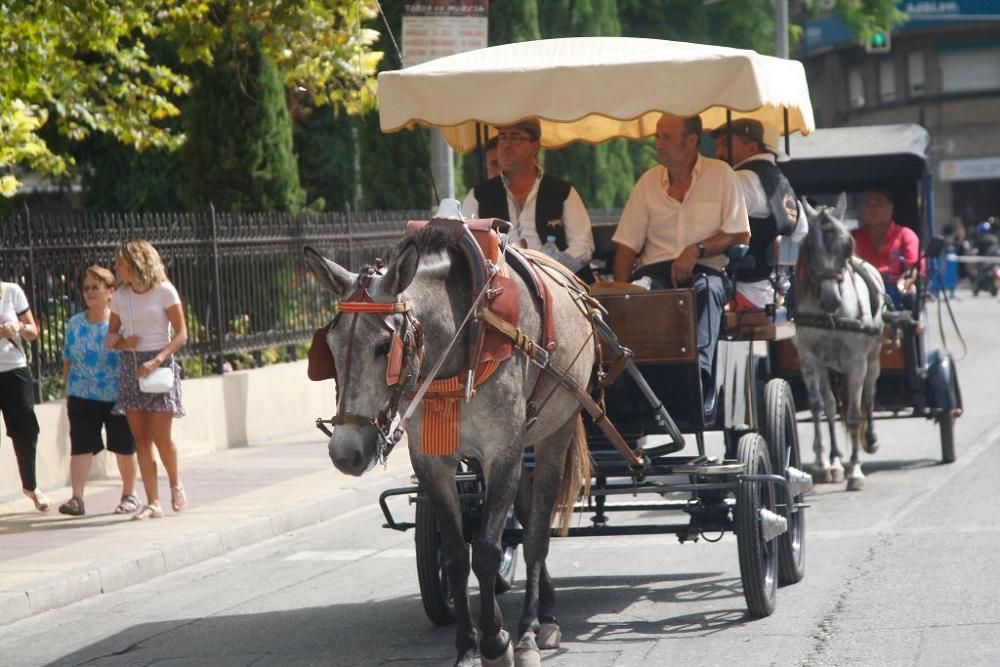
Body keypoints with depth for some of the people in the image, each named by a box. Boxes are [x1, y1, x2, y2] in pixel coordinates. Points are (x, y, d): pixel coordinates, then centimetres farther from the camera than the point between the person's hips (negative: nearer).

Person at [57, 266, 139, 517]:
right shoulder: (75, 324, 6)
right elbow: (68, 360, 11)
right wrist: (66, 390, 8)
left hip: (118, 395, -2)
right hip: (83, 396, 2)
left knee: (124, 446, 9)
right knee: (80, 446, -8)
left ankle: (129, 495, 25)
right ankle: (77, 498, -12)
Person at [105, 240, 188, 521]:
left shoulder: (164, 291, -6)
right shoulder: (120, 297, 8)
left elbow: (181, 334, -8)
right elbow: (111, 337, 15)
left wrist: (156, 361, -20)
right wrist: (122, 342, -9)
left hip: (159, 364, -5)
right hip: (130, 366, 5)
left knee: (160, 436, -9)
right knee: (140, 438, 0)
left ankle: (175, 484, 18)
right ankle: (153, 502, 3)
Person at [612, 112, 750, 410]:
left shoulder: (720, 174, 7)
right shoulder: (649, 181, 16)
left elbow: (740, 235, 1)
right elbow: (626, 244, 12)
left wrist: (697, 250, -15)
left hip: (705, 270, -2)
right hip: (657, 269, 2)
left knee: (706, 288, -37)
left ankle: (699, 383, -52)